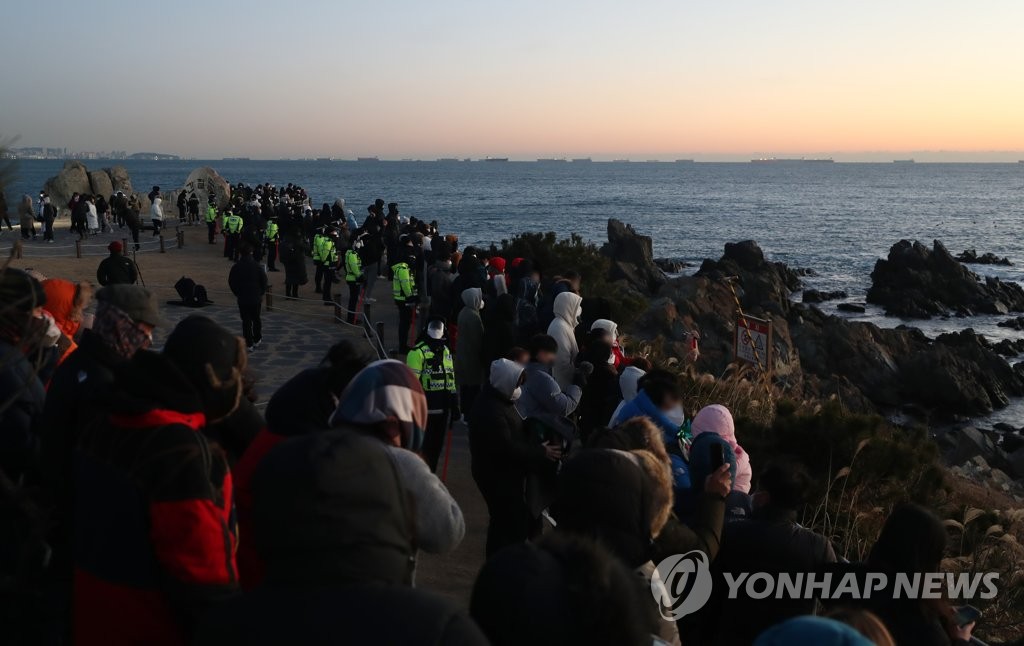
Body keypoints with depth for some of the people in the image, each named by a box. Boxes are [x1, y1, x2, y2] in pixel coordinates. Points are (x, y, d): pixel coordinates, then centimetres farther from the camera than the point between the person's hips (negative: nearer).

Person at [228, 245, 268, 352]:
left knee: (246, 321, 5)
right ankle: (257, 340, 27)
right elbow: (264, 280, -5)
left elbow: (231, 282, 1)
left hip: (242, 299, 0)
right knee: (256, 319, 18)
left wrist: (237, 293, 14)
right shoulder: (257, 266, -9)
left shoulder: (236, 267, -6)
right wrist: (262, 293, 11)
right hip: (256, 298, 0)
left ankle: (249, 344, 5)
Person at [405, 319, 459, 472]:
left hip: (444, 407, 7)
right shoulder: (418, 351, -11)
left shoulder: (446, 350, 15)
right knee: (423, 446, -2)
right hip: (425, 408, -7)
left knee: (436, 447, 15)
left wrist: (454, 405, 19)